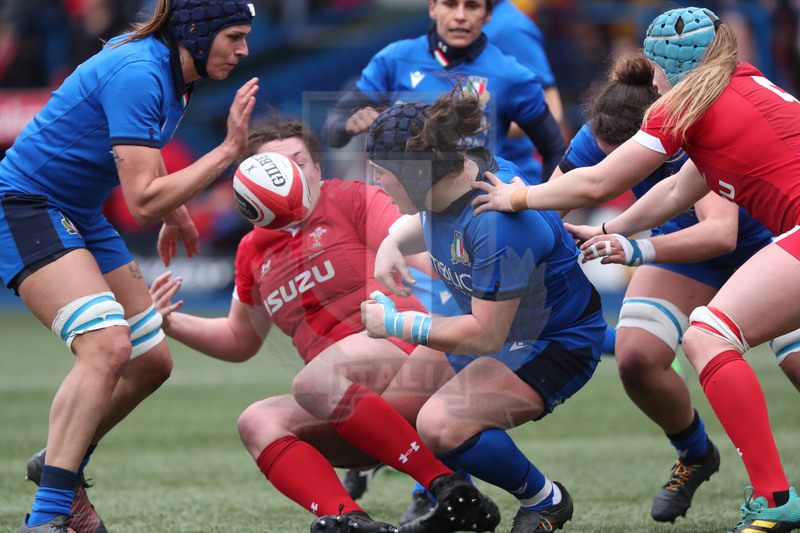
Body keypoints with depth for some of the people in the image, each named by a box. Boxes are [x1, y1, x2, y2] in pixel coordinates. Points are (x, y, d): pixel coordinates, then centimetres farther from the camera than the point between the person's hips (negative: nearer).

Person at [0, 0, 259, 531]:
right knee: (108, 346, -30)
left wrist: (174, 211, 34)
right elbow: (143, 201, -29)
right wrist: (228, 150, -27)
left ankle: (62, 465, 32)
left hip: (80, 217, 10)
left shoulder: (171, 75, 5)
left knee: (151, 362, 12)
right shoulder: (137, 74, -25)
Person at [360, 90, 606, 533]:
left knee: (440, 426, -29)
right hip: (496, 327, 10)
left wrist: (394, 324, -22)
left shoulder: (498, 220, -33)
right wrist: (393, 243, -1)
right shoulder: (445, 183, -6)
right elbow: (430, 222, 22)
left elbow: (486, 335, -30)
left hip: (559, 343, -10)